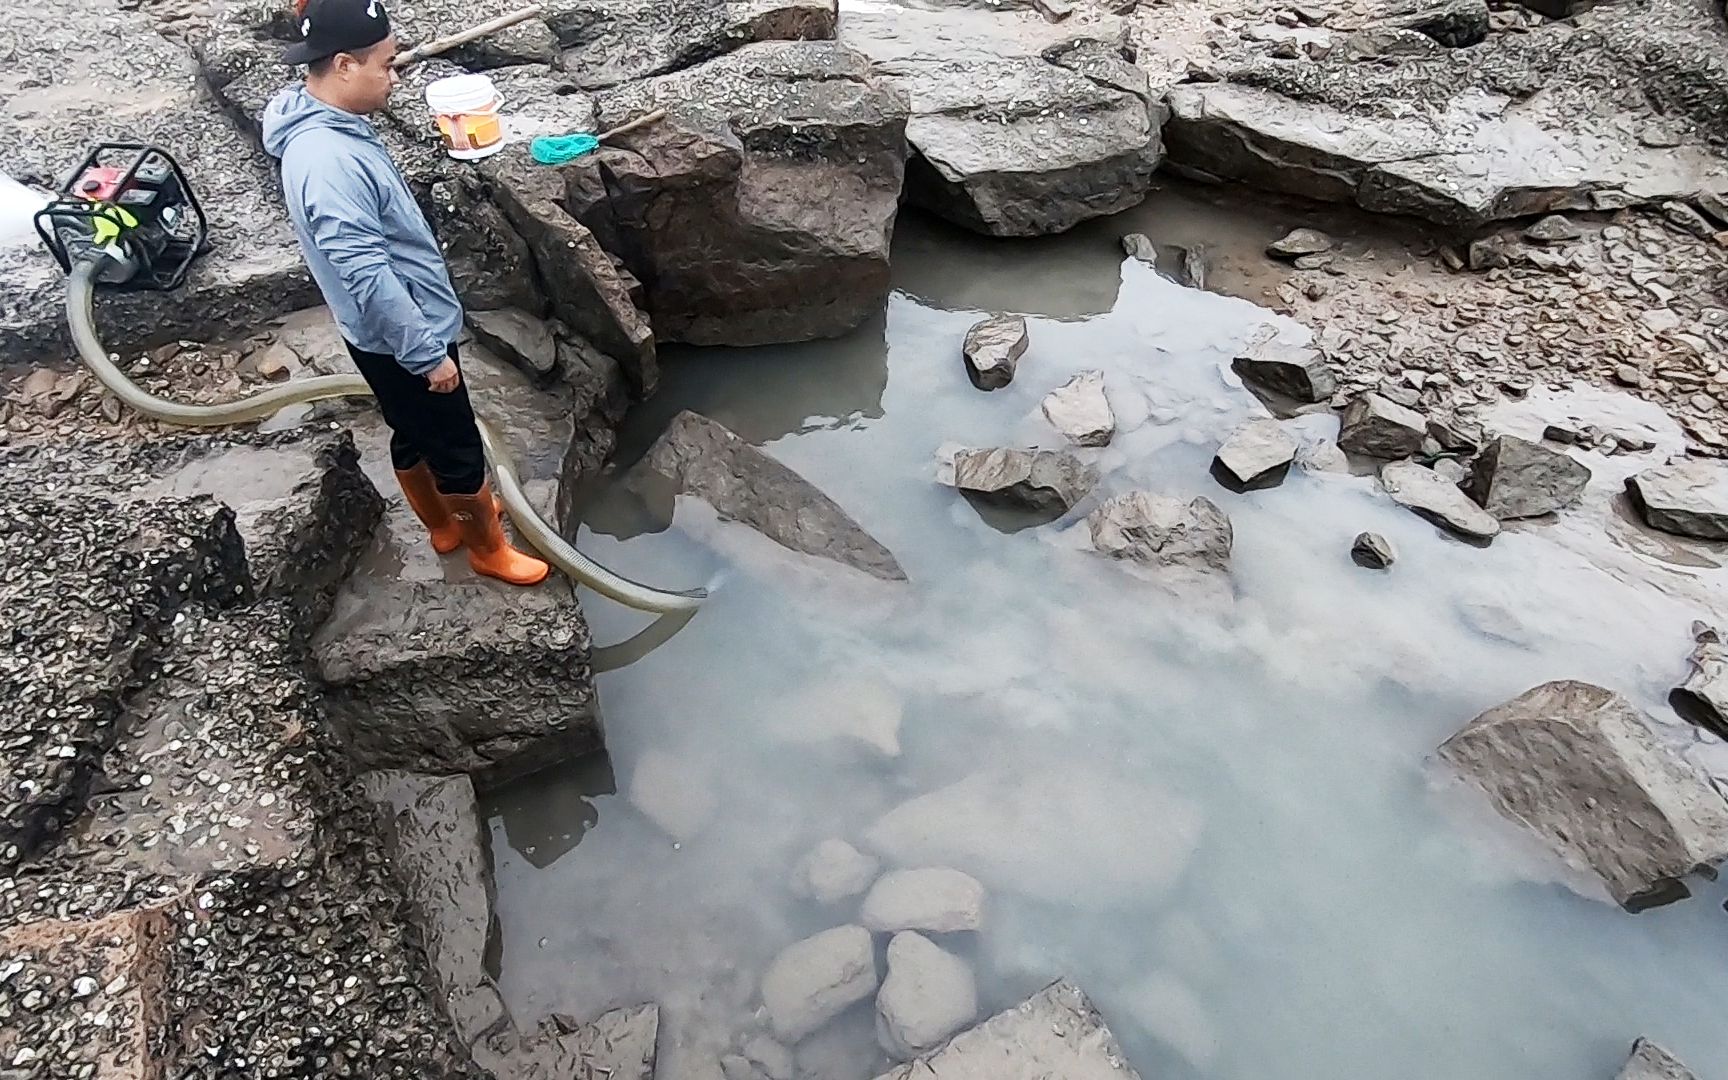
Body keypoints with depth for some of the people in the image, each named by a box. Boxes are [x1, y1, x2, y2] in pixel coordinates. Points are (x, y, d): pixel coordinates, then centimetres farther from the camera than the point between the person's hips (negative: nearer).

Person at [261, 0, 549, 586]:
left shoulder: (331, 126, 3)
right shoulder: (329, 163, -31)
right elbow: (369, 278, -29)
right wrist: (429, 353, -23)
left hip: (402, 331, 10)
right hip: (401, 340, -10)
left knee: (415, 436, 25)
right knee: (458, 450, 8)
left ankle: (444, 525, 44)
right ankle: (490, 548, 27)